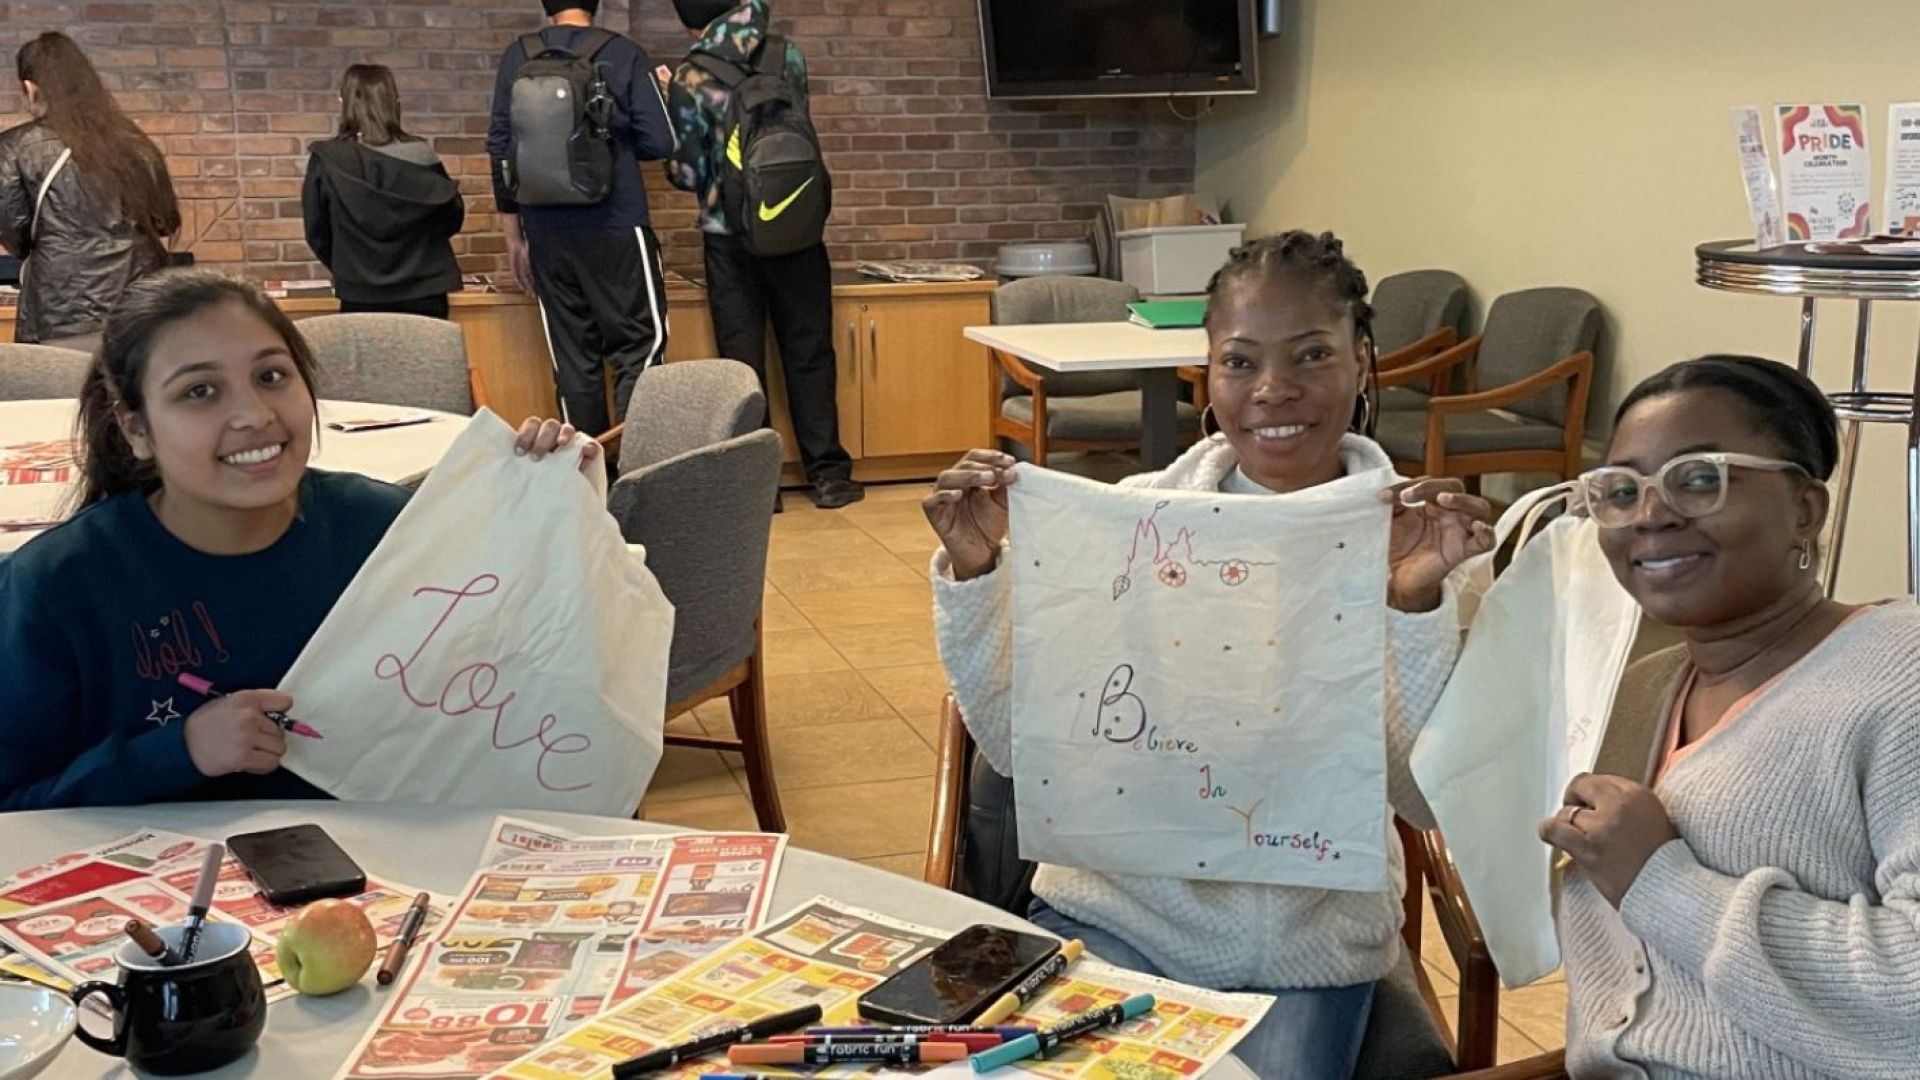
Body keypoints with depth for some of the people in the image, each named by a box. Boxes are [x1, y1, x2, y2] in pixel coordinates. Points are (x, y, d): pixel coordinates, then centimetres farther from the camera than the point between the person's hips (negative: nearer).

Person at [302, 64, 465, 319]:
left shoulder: (326, 161, -7)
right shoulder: (420, 155, -6)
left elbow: (317, 233, 2)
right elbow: (453, 217, 7)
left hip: (361, 299, 0)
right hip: (424, 296, 1)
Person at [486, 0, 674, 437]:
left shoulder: (517, 58, 5)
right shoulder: (623, 55, -3)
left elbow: (499, 149, 6)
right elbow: (660, 143, -6)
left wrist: (513, 233, 13)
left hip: (546, 232, 4)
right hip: (615, 228, -3)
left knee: (572, 357, 8)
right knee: (639, 344, 0)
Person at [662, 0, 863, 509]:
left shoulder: (688, 80, -6)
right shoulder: (788, 56, 0)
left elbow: (688, 174, -5)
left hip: (729, 234, -1)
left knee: (742, 358, 5)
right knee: (808, 352, 7)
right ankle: (828, 475, 7)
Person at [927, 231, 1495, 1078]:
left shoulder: (1414, 538, -8)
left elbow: (1425, 799, -15)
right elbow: (1015, 743, -6)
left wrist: (1416, 603, -29)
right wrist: (974, 574, -20)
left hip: (1310, 944, 0)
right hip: (1119, 908, 1)